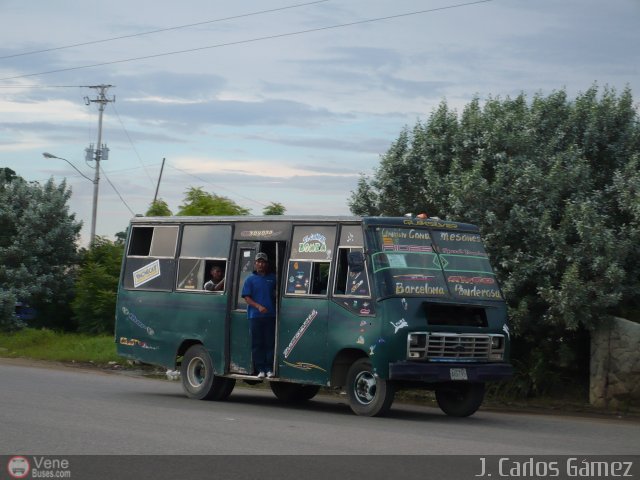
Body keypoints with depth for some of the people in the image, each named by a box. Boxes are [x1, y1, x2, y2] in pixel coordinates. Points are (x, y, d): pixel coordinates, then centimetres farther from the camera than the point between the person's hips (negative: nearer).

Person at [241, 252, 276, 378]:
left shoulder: (273, 278, 11)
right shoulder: (250, 279, 6)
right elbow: (246, 297, 0)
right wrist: (258, 306, -14)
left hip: (270, 315, 1)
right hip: (255, 315, -1)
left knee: (270, 343, 0)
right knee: (257, 343, 0)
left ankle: (269, 368, 4)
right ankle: (260, 369, 4)